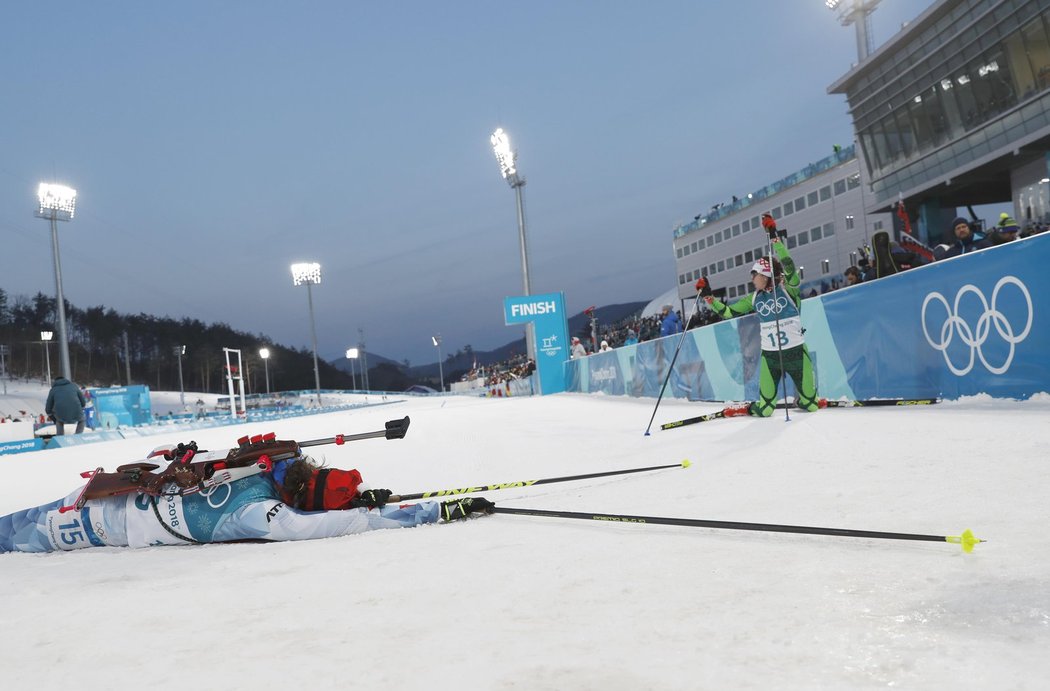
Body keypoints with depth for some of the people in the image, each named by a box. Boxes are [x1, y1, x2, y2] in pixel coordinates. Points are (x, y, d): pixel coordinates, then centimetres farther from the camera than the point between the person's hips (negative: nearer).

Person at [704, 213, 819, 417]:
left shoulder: (788, 289, -8)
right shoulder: (754, 298, 5)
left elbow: (788, 267, -27)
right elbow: (729, 312, 13)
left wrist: (774, 239, -35)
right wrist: (710, 299, -1)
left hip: (796, 352, -3)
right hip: (769, 355, 3)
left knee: (810, 404, 9)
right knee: (764, 409, 0)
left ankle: (805, 401, 40)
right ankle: (753, 409, 31)